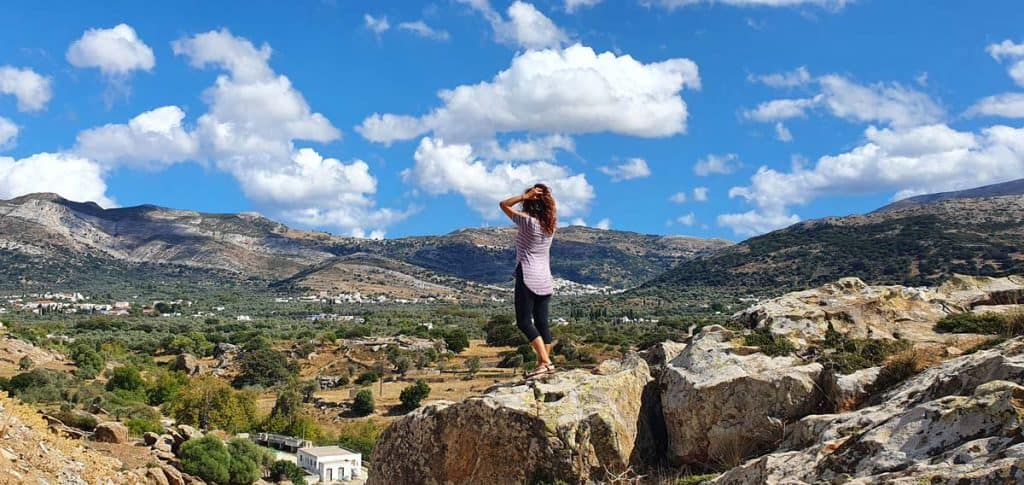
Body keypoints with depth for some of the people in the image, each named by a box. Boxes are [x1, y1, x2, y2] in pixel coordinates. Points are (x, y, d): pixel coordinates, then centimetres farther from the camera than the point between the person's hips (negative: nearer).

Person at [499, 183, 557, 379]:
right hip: (545, 280, 7)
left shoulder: (528, 222, -12)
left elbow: (504, 205, -5)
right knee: (542, 323, 8)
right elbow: (551, 207, 25)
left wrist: (525, 196, -13)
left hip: (527, 278, -6)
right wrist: (545, 195, 5)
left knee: (524, 321, -6)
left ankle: (545, 361, -16)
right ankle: (542, 363, 5)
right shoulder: (551, 223, 4)